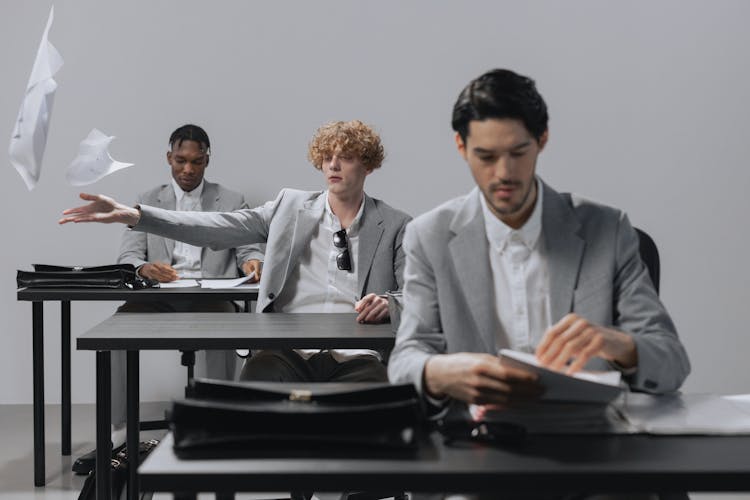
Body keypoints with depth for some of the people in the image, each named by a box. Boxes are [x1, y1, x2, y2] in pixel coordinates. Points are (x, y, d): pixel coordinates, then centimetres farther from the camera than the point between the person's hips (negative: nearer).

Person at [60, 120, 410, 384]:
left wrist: (389, 303, -18)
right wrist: (134, 216, -4)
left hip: (355, 358, -1)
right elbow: (216, 228, 8)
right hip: (289, 353, 1)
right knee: (257, 375, -33)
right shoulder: (291, 205, 16)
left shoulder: (395, 226, 13)